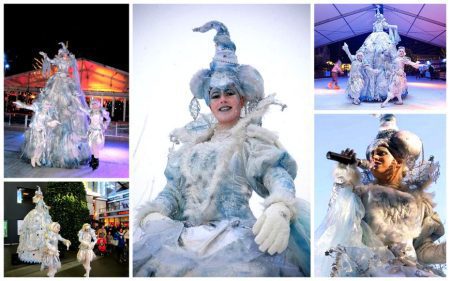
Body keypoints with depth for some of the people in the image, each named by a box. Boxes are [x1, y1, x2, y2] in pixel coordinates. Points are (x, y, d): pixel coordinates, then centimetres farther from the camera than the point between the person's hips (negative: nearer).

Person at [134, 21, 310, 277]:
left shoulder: (251, 139, 10)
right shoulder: (194, 142, 23)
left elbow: (276, 173, -7)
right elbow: (174, 189, 17)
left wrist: (279, 209, -29)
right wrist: (154, 215, -6)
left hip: (233, 234, -4)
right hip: (189, 234, 4)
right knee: (143, 254, -25)